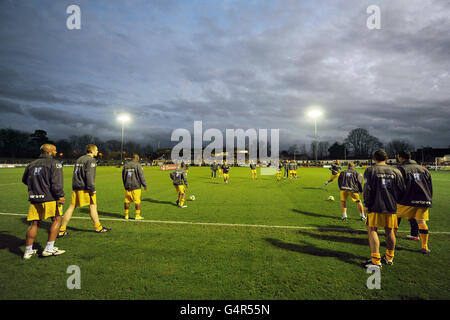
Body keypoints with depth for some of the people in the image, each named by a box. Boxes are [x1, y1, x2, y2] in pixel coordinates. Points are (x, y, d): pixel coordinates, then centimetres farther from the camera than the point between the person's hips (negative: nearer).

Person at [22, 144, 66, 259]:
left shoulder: (31, 164, 16)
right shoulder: (55, 163, -5)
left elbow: (25, 180, 27)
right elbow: (56, 182, -15)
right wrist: (60, 196, -14)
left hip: (34, 198, 7)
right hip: (49, 198, -6)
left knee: (34, 223, 13)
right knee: (56, 220, 6)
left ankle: (28, 251, 18)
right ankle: (49, 249, 5)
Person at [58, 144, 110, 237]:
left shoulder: (79, 159, 19)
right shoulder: (91, 160, -8)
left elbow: (75, 173, 21)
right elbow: (89, 175, -17)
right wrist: (92, 189, -16)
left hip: (75, 187, 8)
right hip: (85, 188, -8)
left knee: (71, 207, 8)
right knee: (93, 206, 2)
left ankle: (61, 230, 10)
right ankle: (98, 227, 10)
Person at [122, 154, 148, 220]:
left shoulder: (126, 165, 9)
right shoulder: (138, 165, -8)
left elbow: (123, 176, 17)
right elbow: (141, 176, -9)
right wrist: (145, 185, -1)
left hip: (127, 187, 6)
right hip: (136, 187, -5)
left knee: (127, 201, 12)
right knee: (137, 201, 0)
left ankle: (126, 215, 19)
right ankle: (137, 215, 1)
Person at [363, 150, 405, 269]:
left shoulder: (370, 170, -5)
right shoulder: (395, 171, 7)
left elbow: (367, 189, -10)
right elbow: (402, 190, 8)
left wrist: (366, 204, -3)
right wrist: (395, 201, 21)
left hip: (376, 206, -4)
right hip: (391, 207, 5)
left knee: (372, 230, 1)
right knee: (389, 231, 16)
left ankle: (376, 261, -3)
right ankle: (389, 257, 31)